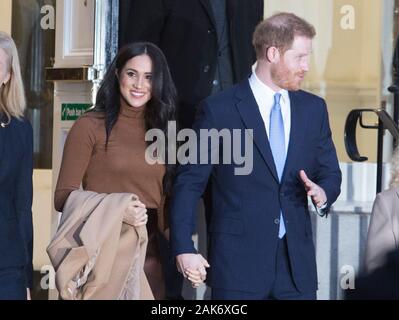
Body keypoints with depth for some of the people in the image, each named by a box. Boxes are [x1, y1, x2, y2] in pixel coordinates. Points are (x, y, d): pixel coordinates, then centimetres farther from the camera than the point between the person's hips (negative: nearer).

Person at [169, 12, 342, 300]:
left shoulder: (314, 109, 9)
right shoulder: (219, 110, -4)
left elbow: (330, 173, 16)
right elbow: (189, 183, -3)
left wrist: (323, 193, -8)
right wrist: (184, 248, -10)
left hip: (297, 260, 4)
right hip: (238, 261, -4)